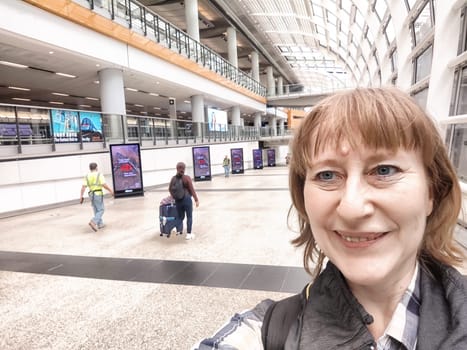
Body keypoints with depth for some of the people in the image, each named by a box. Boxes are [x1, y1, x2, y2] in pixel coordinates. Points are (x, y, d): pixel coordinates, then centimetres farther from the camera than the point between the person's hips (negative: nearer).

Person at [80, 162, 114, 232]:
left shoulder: (87, 176, 6)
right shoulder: (99, 175, -8)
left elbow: (83, 187, -3)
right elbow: (104, 185, -16)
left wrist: (81, 196, -2)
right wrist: (110, 190, -3)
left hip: (91, 194, 6)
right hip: (98, 194, -6)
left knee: (96, 210, 16)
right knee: (101, 210, 0)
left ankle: (100, 224, 21)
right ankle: (93, 222, -20)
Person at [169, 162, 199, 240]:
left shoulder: (173, 178, 1)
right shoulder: (187, 178, -11)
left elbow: (170, 189, 12)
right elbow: (192, 190, -11)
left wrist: (174, 196, 27)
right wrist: (196, 200, -6)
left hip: (178, 200, 4)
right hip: (187, 199, -4)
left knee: (180, 216, 19)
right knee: (189, 217, 4)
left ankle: (179, 230, 30)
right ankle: (189, 234, 4)